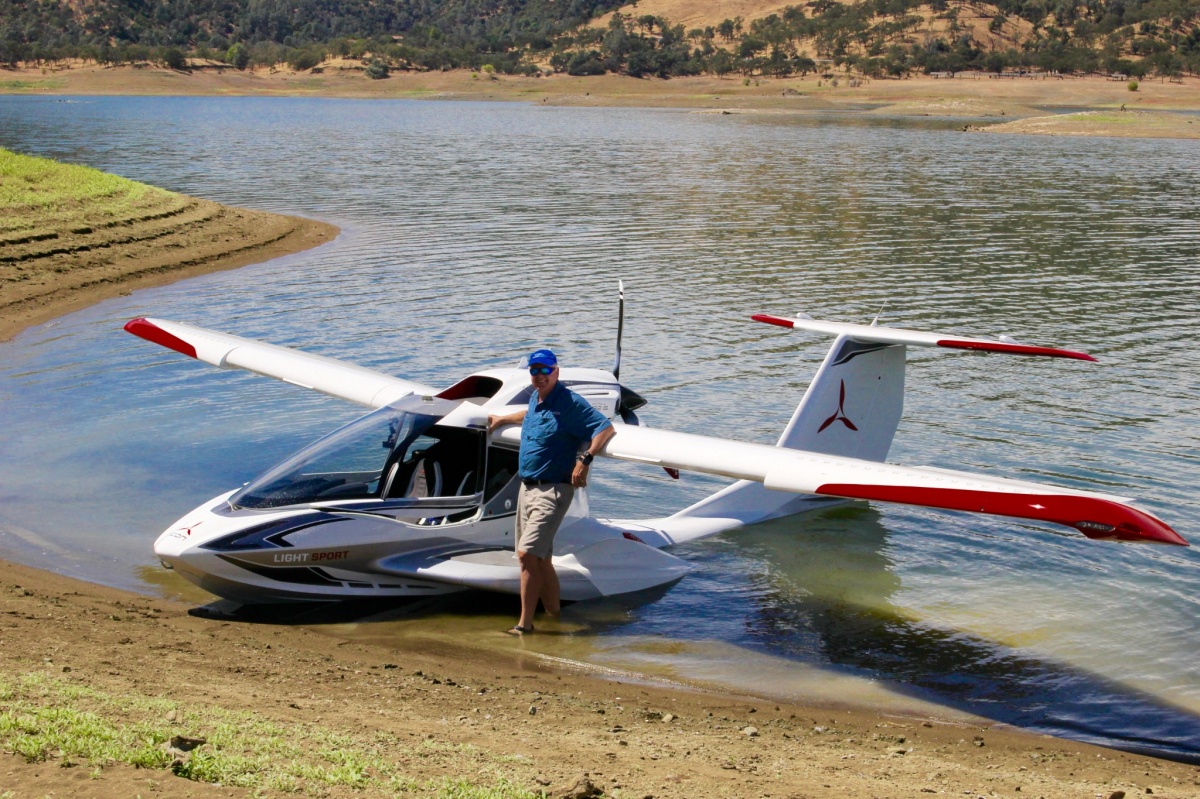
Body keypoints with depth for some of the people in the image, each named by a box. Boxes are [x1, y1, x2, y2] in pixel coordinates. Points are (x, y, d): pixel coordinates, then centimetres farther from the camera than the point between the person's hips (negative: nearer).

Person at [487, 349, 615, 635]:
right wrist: (502, 419, 44)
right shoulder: (536, 398, 12)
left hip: (553, 490, -9)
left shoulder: (570, 403, -12)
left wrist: (585, 460, -25)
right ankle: (555, 615, 25)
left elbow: (606, 428, -18)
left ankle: (525, 624, -13)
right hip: (527, 487, 9)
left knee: (527, 554, -17)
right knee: (541, 560, 13)